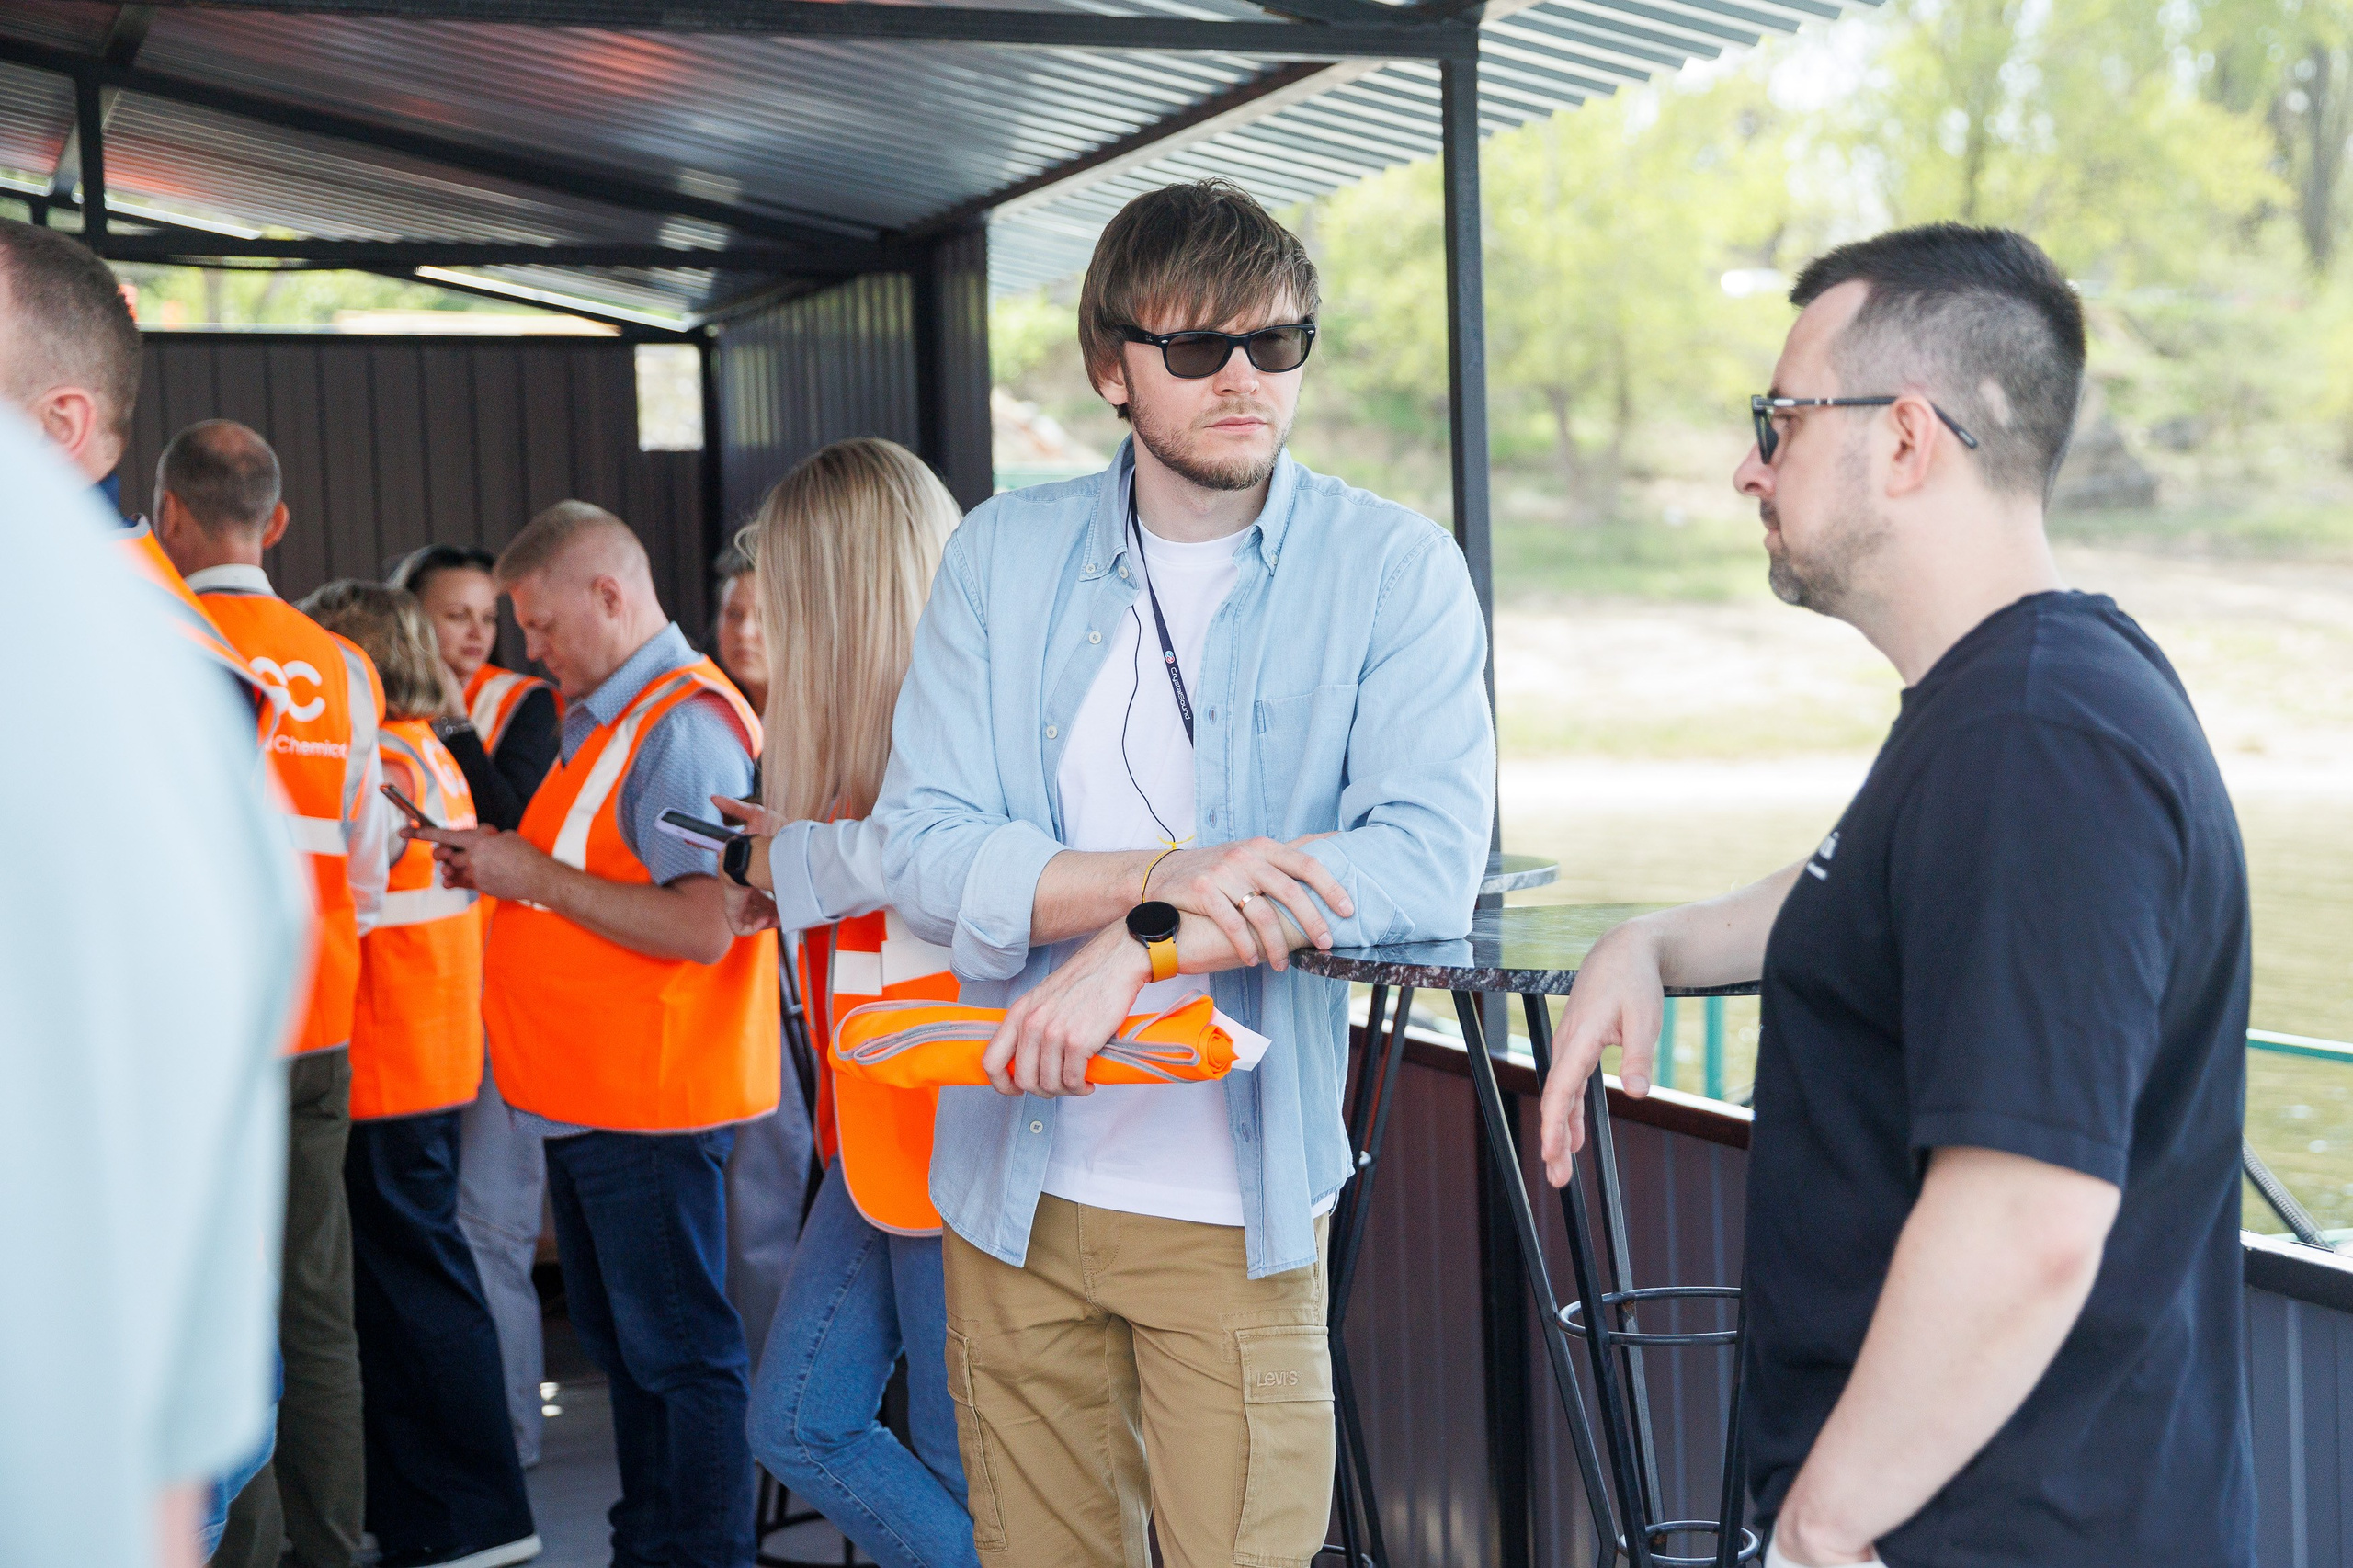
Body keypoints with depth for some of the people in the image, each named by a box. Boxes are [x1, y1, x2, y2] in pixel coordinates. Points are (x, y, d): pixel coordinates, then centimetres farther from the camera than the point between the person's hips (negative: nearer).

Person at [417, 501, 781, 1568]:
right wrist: (499, 867, 6)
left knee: (680, 1352, -2)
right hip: (591, 1098, 11)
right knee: (624, 1346, 18)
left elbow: (701, 926, -28)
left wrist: (538, 875, -19)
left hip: (647, 1105, -11)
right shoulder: (606, 717, 15)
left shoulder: (683, 724, -18)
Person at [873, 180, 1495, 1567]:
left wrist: (1143, 949, -23)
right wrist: (1169, 876, -22)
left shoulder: (1397, 570, -4)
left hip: (1239, 1203, -2)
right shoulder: (1006, 554, 2)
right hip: (1017, 1188, 3)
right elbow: (926, 856, -6)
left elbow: (1430, 866, -17)